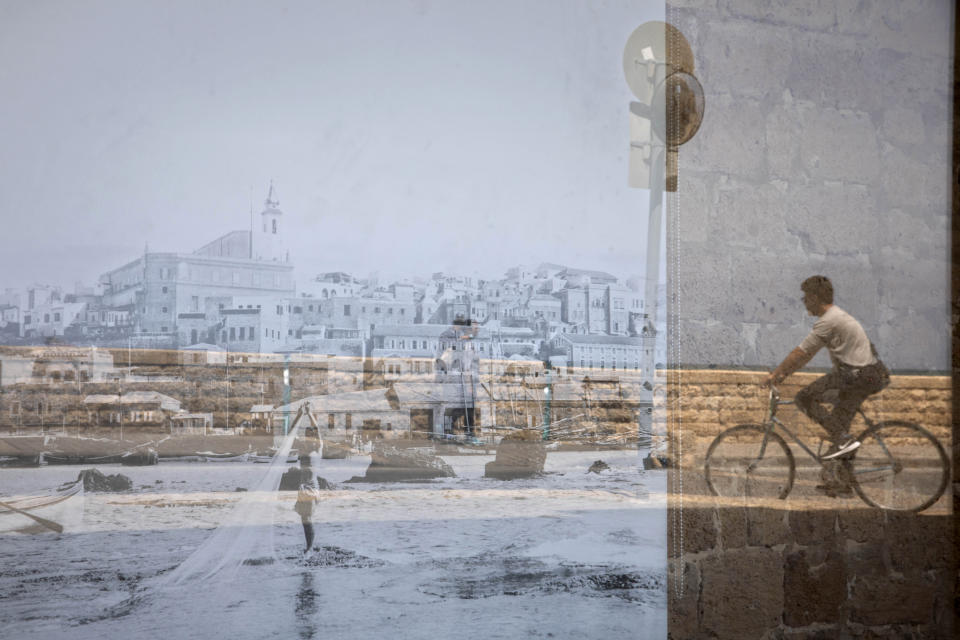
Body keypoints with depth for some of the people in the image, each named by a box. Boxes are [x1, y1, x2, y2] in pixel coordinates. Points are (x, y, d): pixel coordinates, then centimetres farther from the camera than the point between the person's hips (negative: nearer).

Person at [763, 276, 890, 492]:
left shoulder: (829, 321, -14)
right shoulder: (836, 316, 19)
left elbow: (800, 353, -13)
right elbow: (806, 354, 23)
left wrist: (775, 374, -4)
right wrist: (784, 373, 21)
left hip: (856, 375, -10)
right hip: (869, 377, 10)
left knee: (805, 398, -10)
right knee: (838, 424, 13)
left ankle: (843, 438, -12)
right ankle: (837, 479, 17)